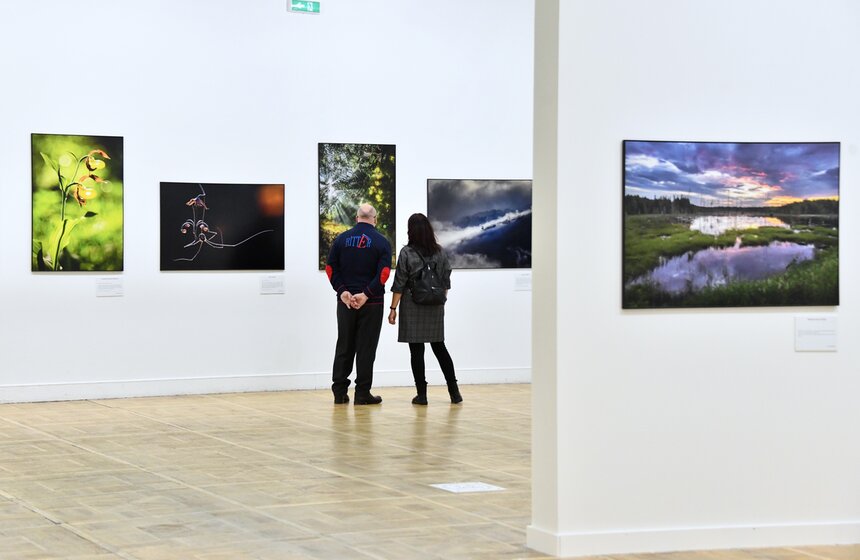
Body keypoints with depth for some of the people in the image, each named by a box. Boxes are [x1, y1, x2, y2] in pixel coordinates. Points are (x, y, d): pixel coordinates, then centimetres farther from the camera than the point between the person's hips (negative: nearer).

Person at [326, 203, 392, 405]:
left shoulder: (342, 239, 4)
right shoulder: (381, 242, -4)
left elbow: (330, 267, -2)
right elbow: (384, 273, -14)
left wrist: (342, 291, -7)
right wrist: (367, 294, -15)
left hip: (345, 301, 3)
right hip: (372, 303, -3)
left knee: (344, 346, 10)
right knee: (366, 347, 2)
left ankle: (339, 392, 10)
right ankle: (362, 393, 2)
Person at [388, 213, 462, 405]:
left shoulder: (407, 253, -9)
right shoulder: (440, 252, 2)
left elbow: (399, 284, -9)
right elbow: (446, 281, 7)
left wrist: (393, 308, -5)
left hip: (413, 308, -4)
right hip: (435, 308, 4)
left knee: (416, 350, 1)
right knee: (439, 347, 13)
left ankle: (422, 394, 1)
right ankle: (454, 391, 11)